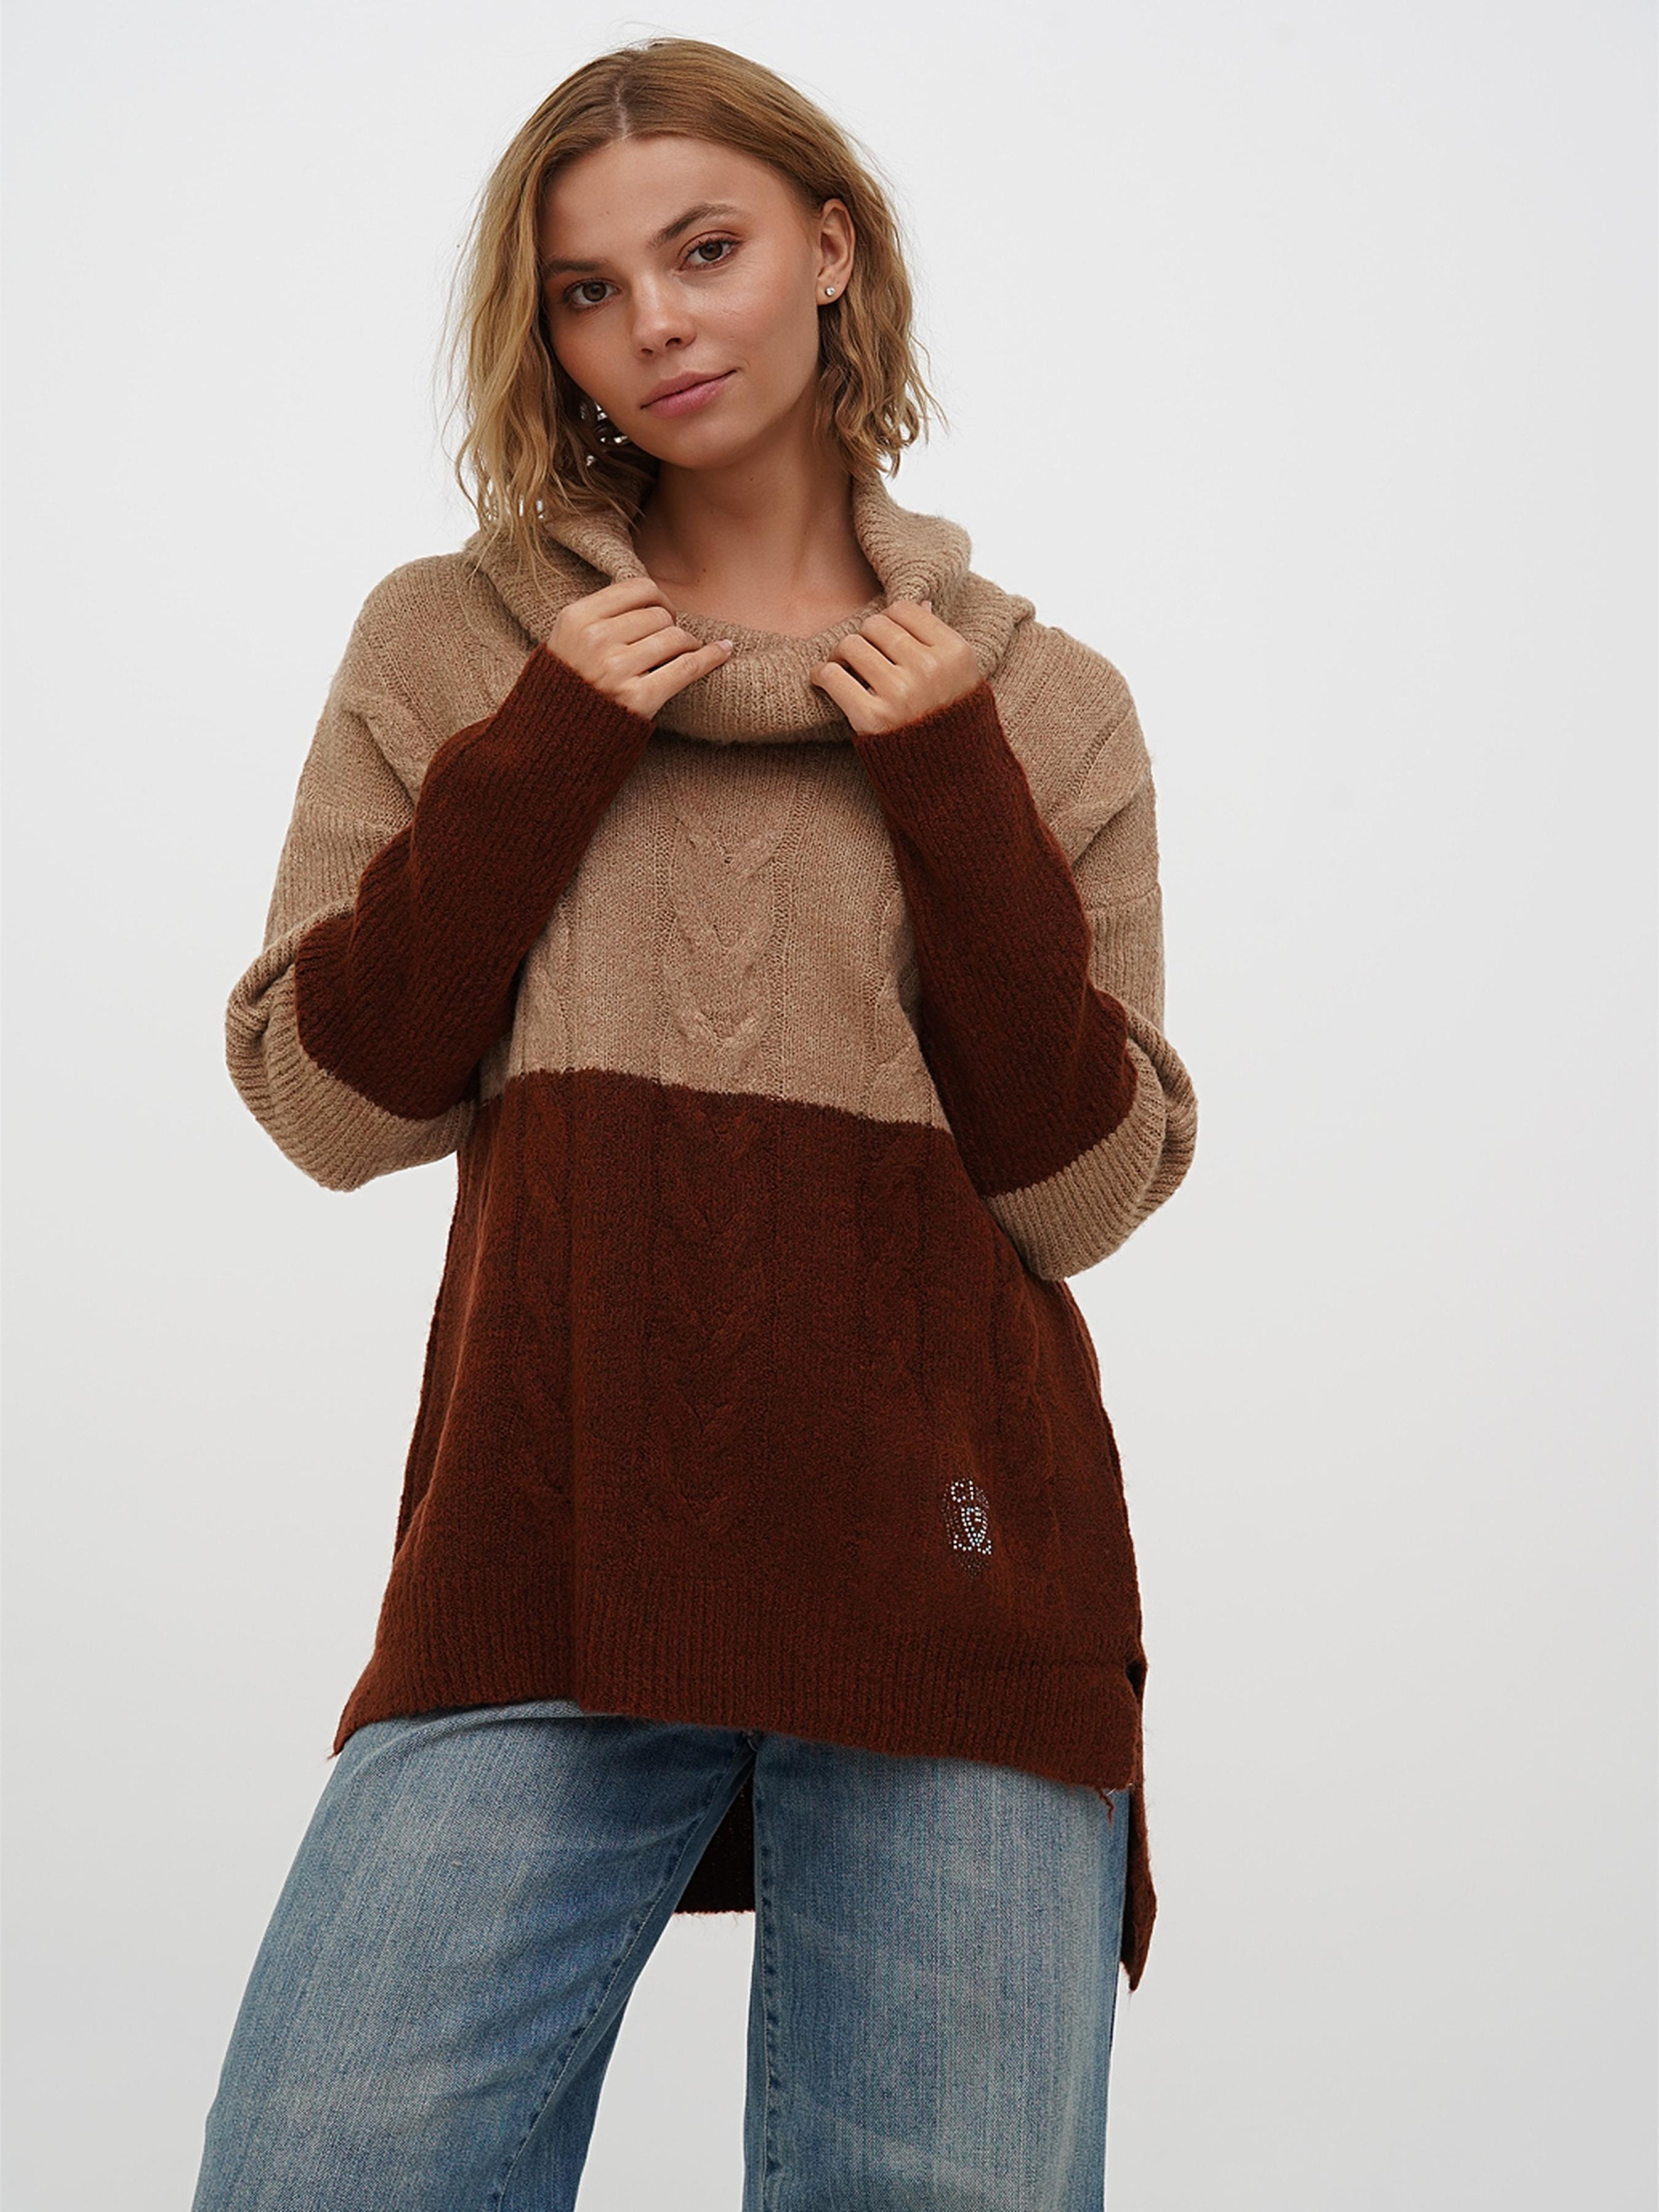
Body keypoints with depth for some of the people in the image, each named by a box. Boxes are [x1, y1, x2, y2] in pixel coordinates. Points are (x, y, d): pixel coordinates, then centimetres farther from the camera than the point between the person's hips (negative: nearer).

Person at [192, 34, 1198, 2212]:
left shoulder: (1039, 700, 10)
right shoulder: (455, 642, 11)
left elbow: (1085, 1196, 3)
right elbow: (327, 1105, 4)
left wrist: (950, 793, -4)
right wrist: (545, 752, -3)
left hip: (952, 1577, 1)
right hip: (551, 1553, 0)